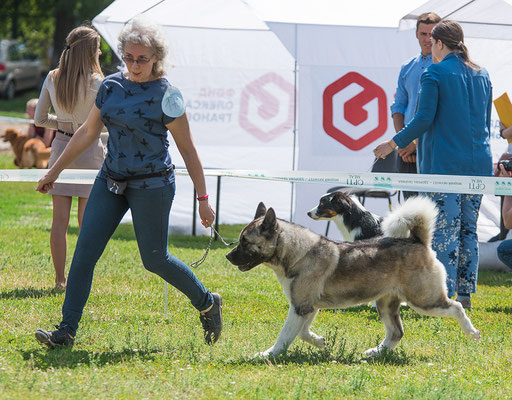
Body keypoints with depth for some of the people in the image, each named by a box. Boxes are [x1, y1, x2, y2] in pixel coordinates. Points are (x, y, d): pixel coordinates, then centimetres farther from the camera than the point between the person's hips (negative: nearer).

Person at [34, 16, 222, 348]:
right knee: (85, 251, -4)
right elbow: (88, 132, 15)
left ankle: (208, 304, 23)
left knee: (155, 259, 0)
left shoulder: (166, 95, -11)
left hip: (152, 184, -5)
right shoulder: (111, 86, 5)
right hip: (111, 180, 5)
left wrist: (203, 199, -7)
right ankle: (67, 331, -2)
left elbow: (188, 150, -7)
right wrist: (56, 170, 18)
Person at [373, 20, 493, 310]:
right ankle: (466, 295, 10)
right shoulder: (482, 76, 12)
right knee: (469, 229, 10)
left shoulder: (435, 73, -7)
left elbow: (425, 119, -11)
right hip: (478, 163, 6)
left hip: (445, 162, -6)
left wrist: (395, 143, -1)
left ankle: (445, 296, -6)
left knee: (445, 229, -4)